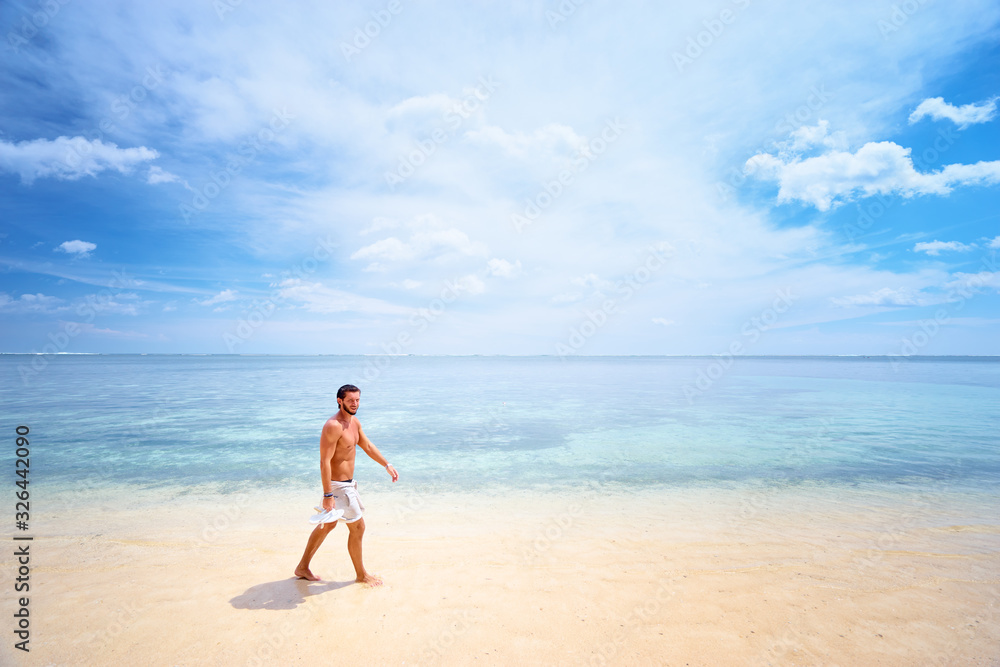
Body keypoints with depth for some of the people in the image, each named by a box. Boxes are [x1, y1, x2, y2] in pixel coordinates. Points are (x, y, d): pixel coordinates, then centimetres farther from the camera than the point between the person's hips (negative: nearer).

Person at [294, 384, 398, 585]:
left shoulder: (354, 421, 5)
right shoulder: (333, 426, -24)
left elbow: (367, 445, 16)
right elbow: (324, 461, -26)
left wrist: (387, 465, 15)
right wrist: (327, 495, -27)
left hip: (347, 482, 10)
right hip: (337, 485, -10)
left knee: (328, 524, 22)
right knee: (357, 527, 3)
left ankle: (302, 568, 37)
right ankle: (361, 575, 22)